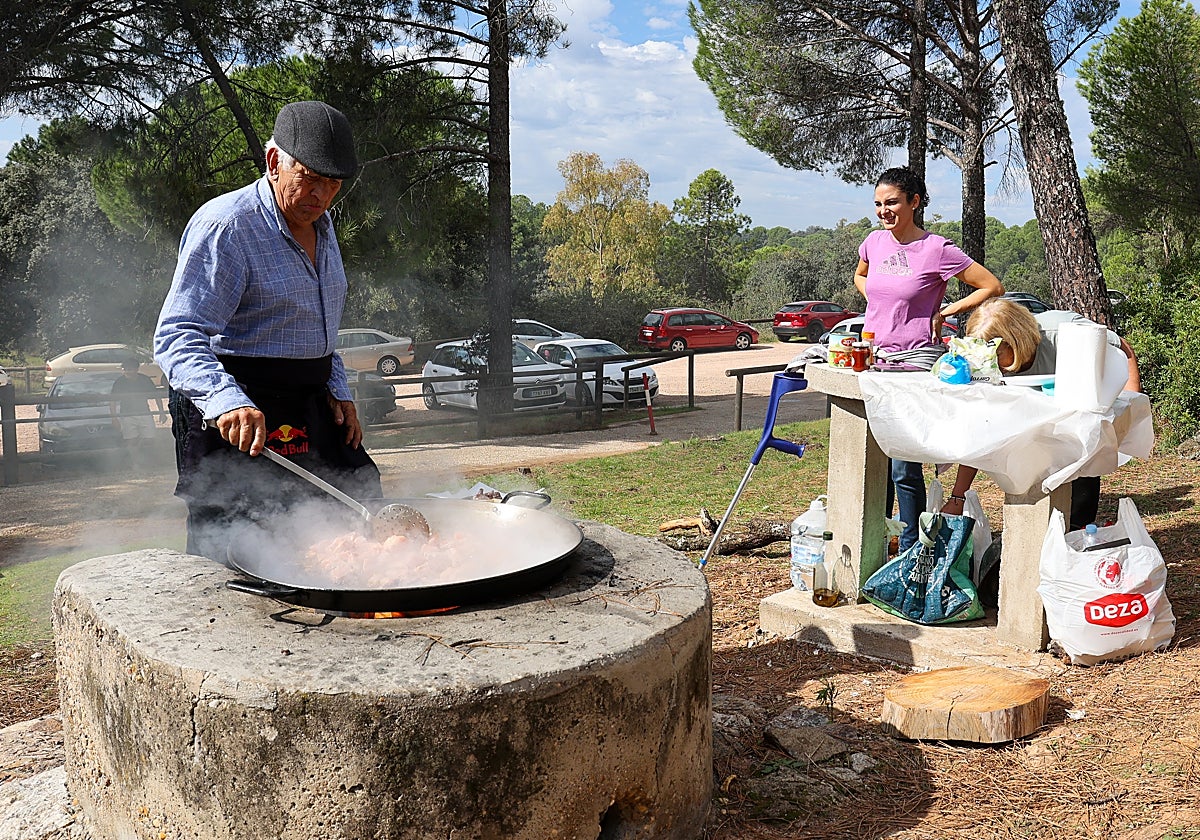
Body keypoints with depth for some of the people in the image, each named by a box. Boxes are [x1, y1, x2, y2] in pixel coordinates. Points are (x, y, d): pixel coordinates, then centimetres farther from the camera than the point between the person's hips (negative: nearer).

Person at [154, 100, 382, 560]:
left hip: (309, 406, 8)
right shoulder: (224, 225, -17)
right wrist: (227, 400, -43)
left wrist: (337, 391, 11)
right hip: (236, 419, -8)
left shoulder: (320, 225, 12)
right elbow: (178, 336, -25)